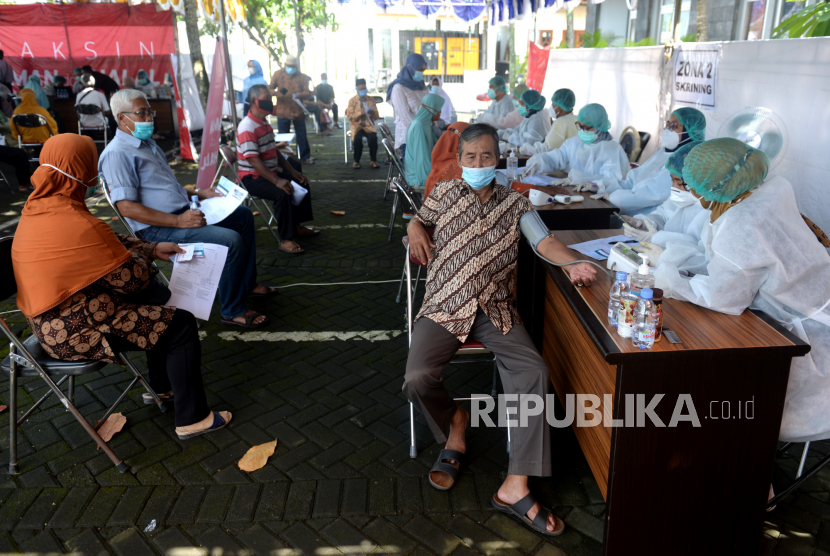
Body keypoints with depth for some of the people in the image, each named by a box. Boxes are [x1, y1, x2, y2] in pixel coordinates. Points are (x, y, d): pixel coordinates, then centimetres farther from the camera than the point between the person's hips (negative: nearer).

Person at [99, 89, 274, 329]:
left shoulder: (148, 143, 19)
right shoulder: (117, 153, -14)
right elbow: (127, 208, -22)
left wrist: (199, 193, 13)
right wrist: (179, 221, -26)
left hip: (183, 213, 11)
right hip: (159, 229, -11)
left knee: (243, 215, 15)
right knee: (230, 240, -27)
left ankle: (246, 284, 20)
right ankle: (233, 311, -13)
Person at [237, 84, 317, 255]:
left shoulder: (264, 122, 11)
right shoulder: (247, 127, -21)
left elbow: (274, 151, 18)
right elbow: (253, 160, -28)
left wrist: (292, 172, 10)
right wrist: (277, 181, -35)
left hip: (270, 172, 10)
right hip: (252, 178, -10)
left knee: (301, 183, 13)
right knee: (282, 193, -33)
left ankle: (297, 226, 21)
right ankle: (286, 240, -25)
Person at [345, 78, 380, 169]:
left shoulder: (371, 100, 10)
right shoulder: (352, 100, 4)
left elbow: (377, 117, 7)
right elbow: (350, 116, -5)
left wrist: (372, 112, -16)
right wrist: (360, 113, -21)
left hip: (368, 124, 1)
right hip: (356, 124, -1)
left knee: (373, 137, -31)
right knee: (357, 138, -34)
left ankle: (373, 160, -16)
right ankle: (356, 161, -17)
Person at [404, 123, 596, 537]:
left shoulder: (514, 203, 10)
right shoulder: (445, 194, 10)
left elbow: (544, 240, -3)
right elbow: (418, 220, 27)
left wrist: (574, 263, -24)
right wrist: (415, 232, 2)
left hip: (494, 310, 1)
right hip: (444, 308, 0)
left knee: (534, 372, -24)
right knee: (418, 380, -24)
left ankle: (515, 487, -16)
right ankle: (454, 421, 12)